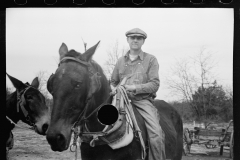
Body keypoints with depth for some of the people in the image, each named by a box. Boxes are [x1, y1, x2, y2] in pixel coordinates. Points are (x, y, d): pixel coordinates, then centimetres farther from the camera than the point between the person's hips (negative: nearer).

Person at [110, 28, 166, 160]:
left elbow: (155, 85, -3)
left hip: (143, 101, -3)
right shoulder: (121, 61, 17)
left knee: (156, 134, -25)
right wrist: (112, 89, 0)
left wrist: (135, 87, -16)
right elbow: (113, 82, 24)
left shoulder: (151, 60, 6)